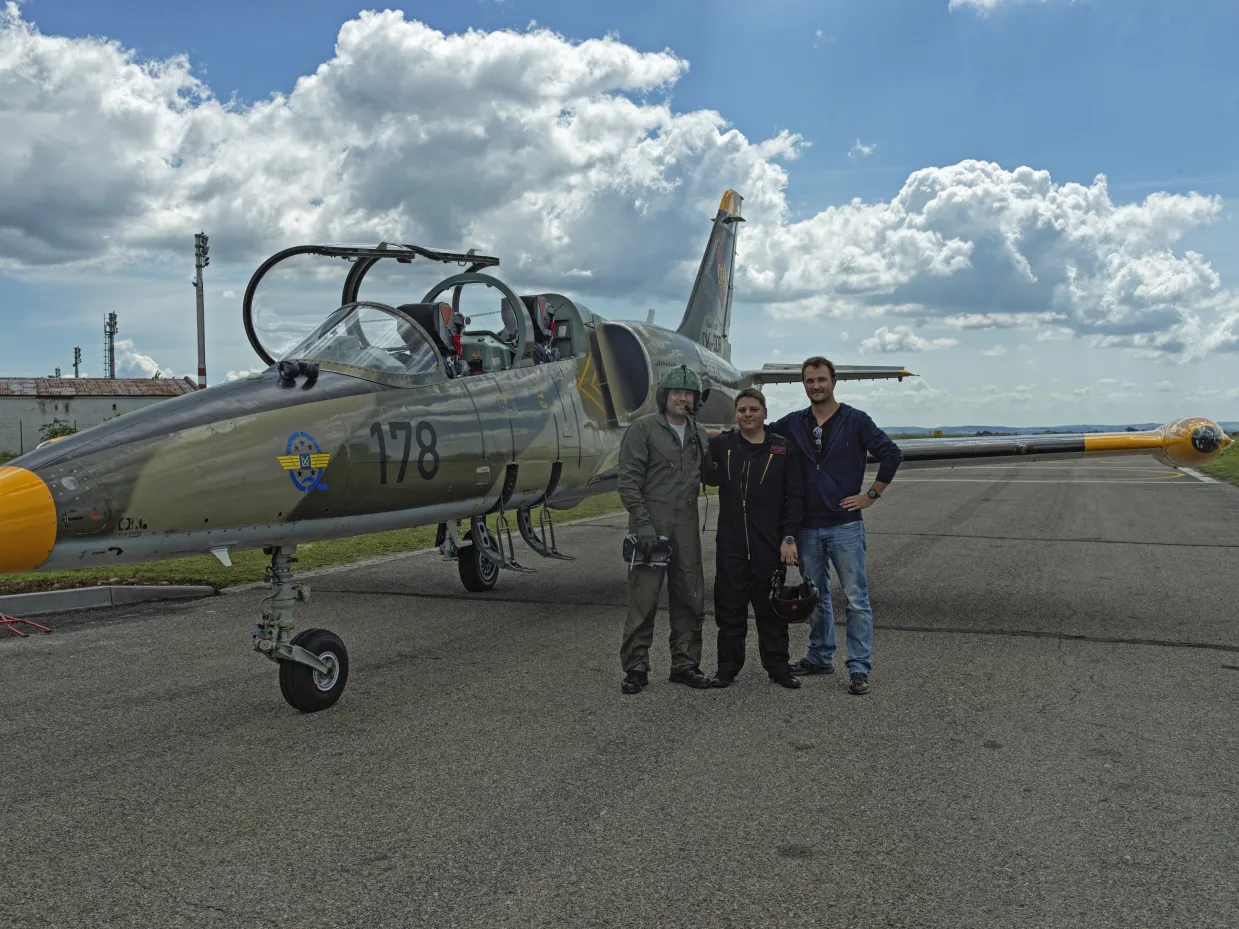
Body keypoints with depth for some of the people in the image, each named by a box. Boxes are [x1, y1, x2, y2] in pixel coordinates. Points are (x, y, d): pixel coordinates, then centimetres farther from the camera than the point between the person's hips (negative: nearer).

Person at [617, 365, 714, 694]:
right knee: (643, 599, -3)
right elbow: (629, 481, -10)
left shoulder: (699, 435, 13)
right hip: (651, 525, -6)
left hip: (686, 527, 6)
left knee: (690, 599, 9)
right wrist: (643, 524, -16)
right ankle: (636, 668, 7)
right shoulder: (643, 428, -5)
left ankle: (685, 664, 21)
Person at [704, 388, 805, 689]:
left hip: (770, 543, -1)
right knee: (730, 606, 6)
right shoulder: (720, 444, 4)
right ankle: (728, 665, 18)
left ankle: (778, 665, 20)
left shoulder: (783, 449, 1)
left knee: (771, 606, 8)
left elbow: (795, 497, 0)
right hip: (730, 543, 1)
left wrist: (789, 537, -6)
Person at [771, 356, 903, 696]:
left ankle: (860, 667, 3)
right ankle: (820, 657, 28)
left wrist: (872, 495, -7)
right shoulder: (793, 423, 7)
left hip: (845, 525, -4)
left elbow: (891, 454, -6)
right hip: (808, 526, 4)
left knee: (856, 598, -3)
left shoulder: (855, 420, -4)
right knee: (816, 597, 15)